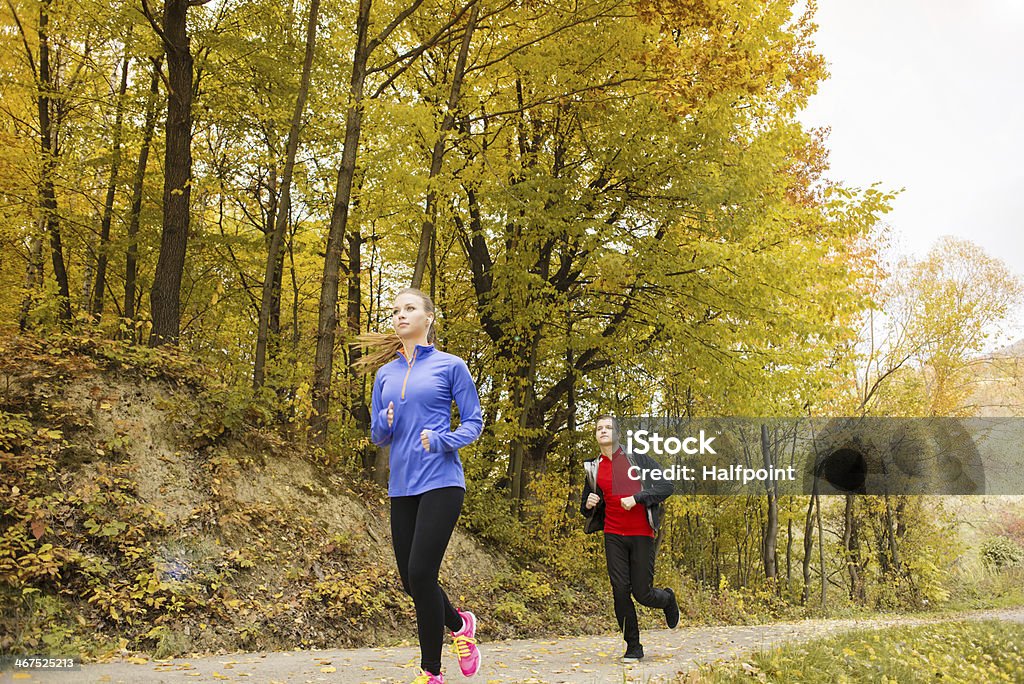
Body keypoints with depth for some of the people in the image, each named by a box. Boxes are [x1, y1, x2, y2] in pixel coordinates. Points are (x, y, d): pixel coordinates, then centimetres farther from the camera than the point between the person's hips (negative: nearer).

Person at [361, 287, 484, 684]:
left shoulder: (450, 366, 1)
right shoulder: (385, 374, 14)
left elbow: (473, 422, 1)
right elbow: (377, 436, 17)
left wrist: (442, 441, -17)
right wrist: (385, 425, -6)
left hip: (440, 483, -5)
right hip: (402, 487, 5)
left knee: (420, 574, -11)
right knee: (410, 581, 8)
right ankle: (459, 622, 37)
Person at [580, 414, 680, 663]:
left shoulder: (637, 458, 1)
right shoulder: (593, 468, 10)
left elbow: (666, 486, -4)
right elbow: (586, 507, 20)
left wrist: (637, 498, -16)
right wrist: (588, 505, -4)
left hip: (642, 534, -3)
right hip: (613, 535, 3)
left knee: (642, 593, -2)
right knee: (620, 591, -2)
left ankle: (668, 599, 34)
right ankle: (633, 647, 14)